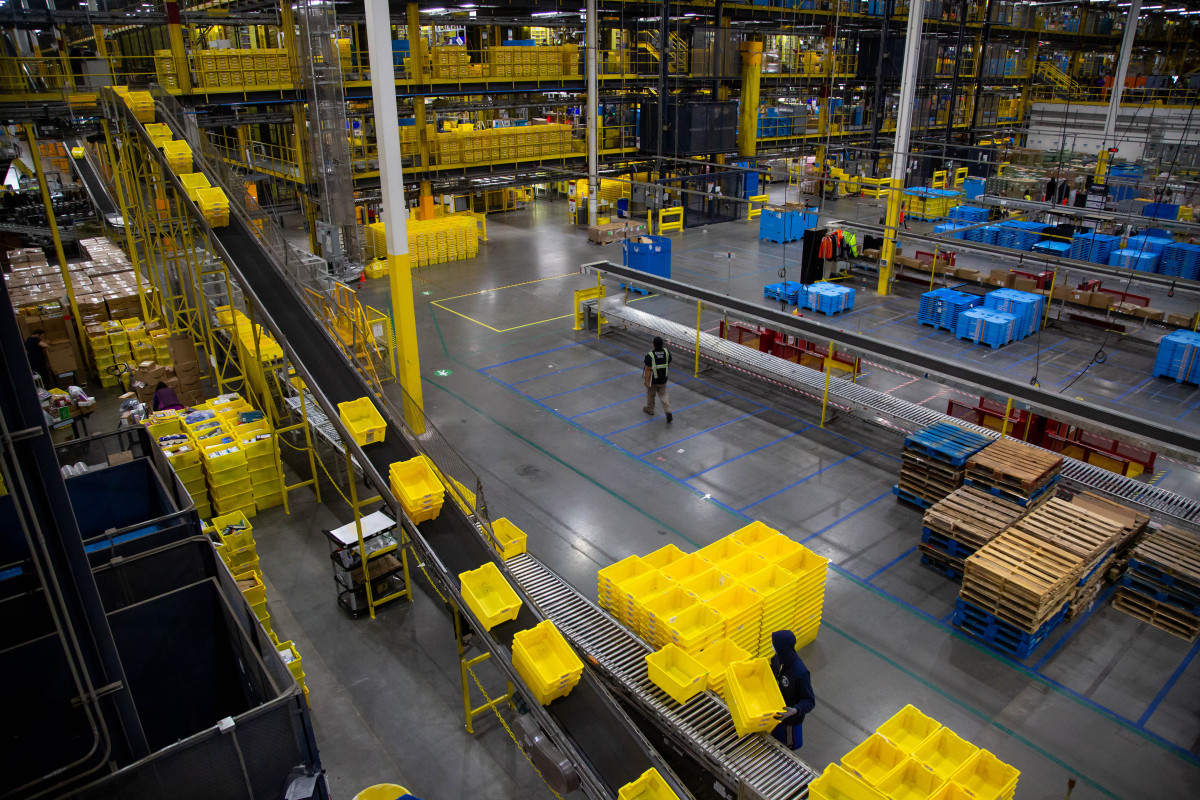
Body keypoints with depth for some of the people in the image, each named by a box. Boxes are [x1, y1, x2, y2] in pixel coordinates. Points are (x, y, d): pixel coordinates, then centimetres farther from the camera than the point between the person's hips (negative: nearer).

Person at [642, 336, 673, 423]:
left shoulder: (650, 355, -27)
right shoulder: (666, 352, -13)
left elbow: (648, 369, -22)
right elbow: (669, 364, 2)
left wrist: (646, 381, -14)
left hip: (653, 380, -4)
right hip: (663, 379, 4)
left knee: (650, 394, 20)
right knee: (663, 394, 19)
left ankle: (650, 409, 41)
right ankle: (668, 411, 5)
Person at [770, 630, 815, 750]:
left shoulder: (800, 672, -37)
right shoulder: (777, 658, -16)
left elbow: (810, 701, -28)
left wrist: (796, 710, -44)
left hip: (790, 718, -6)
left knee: (788, 747, 20)